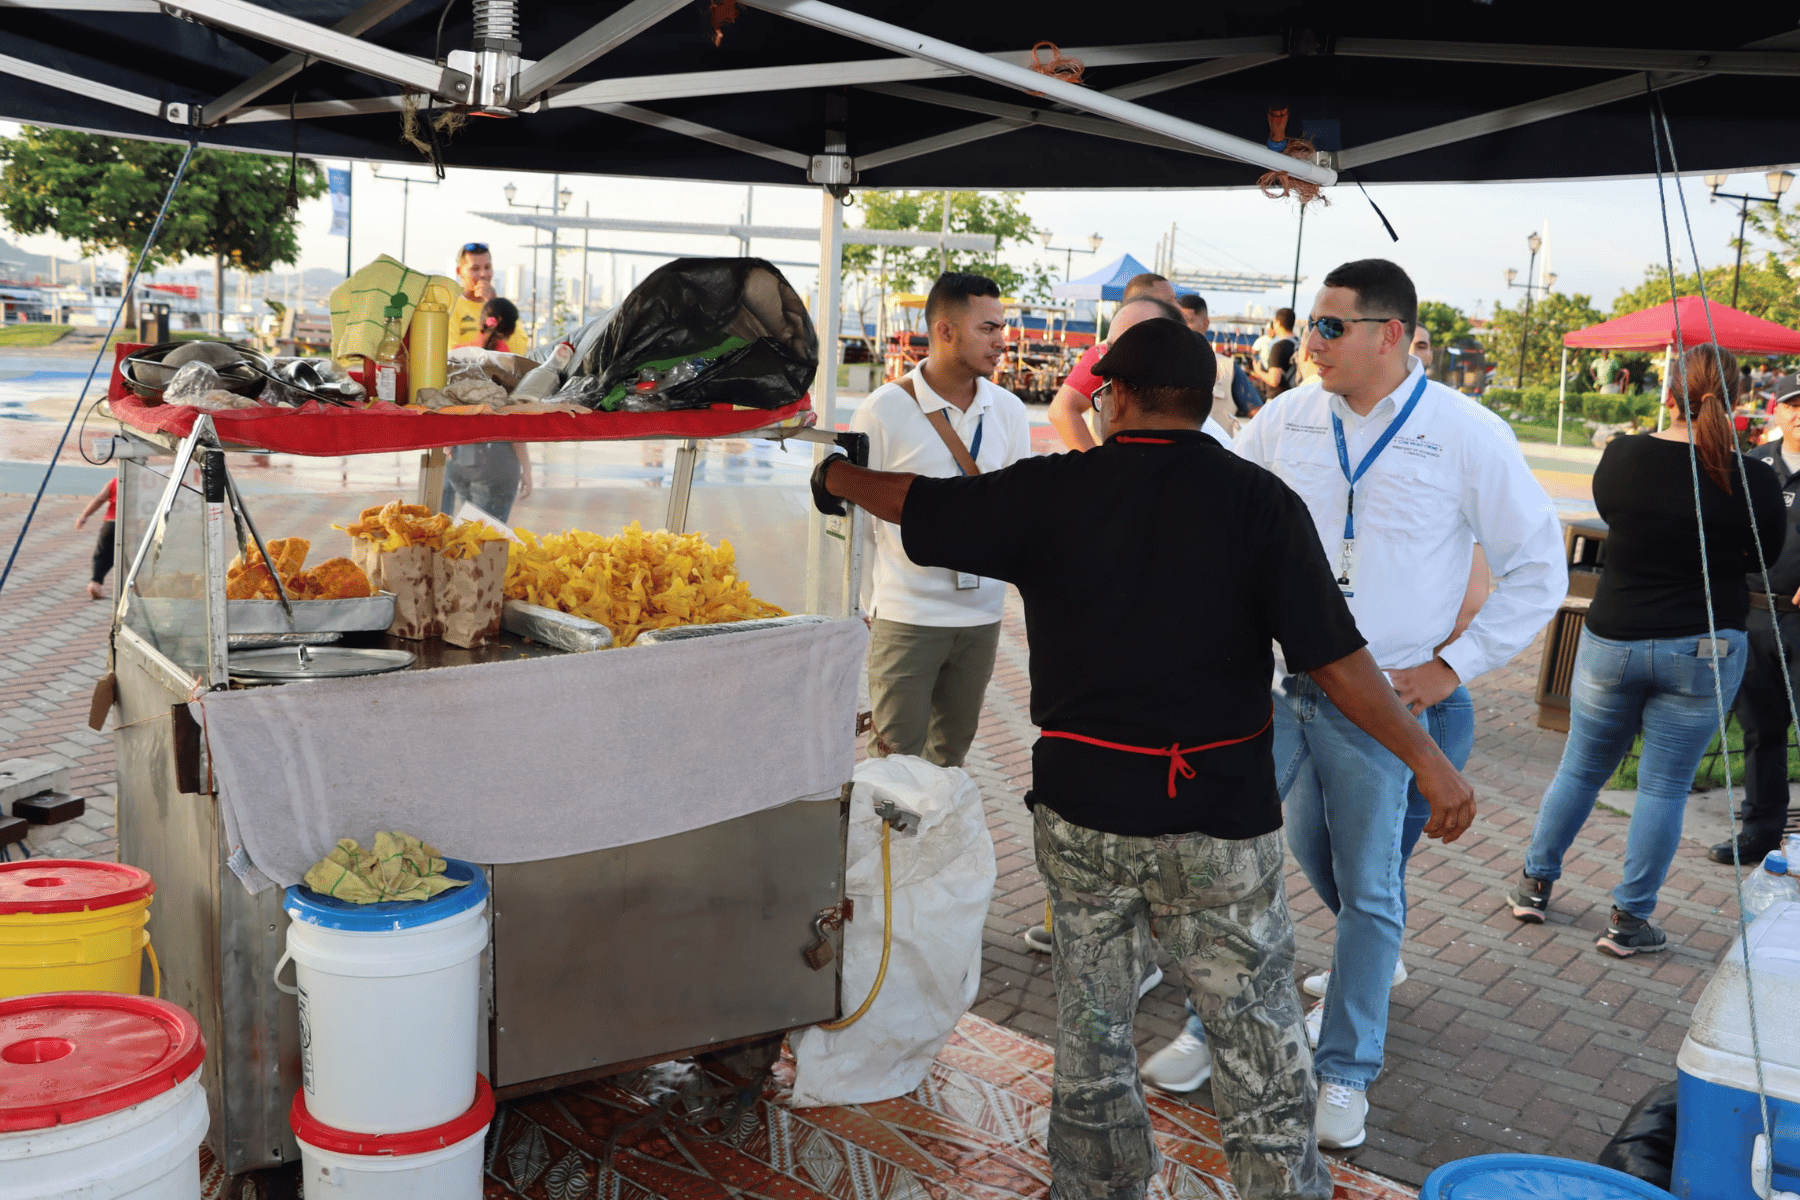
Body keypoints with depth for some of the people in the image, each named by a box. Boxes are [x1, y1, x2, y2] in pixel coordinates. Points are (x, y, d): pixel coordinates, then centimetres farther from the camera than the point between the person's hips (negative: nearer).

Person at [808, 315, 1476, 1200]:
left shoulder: (1053, 489, -3)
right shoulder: (1258, 499, -6)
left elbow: (909, 503, 8)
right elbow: (1335, 661, -9)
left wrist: (836, 476, 28)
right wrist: (1428, 761, 1)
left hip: (1080, 807, 2)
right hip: (1218, 816, -2)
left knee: (1090, 1028, 19)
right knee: (1258, 1044, 10)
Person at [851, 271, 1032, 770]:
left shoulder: (1009, 411, 3)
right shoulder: (884, 410, -8)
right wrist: (861, 605, -1)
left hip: (982, 614, 4)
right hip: (905, 613, -4)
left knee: (951, 753, 16)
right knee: (897, 756, 1)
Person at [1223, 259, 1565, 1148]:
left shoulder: (1467, 435, -7)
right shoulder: (1284, 420, 2)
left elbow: (1539, 569, 0)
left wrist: (1453, 666, -5)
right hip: (1268, 683, 3)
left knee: (1367, 889, 6)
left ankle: (1345, 1069, 22)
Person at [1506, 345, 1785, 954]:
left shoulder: (1622, 456, -9)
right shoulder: (1752, 480, -12)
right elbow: (1766, 555, 4)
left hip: (1613, 640, 2)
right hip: (1704, 651, -1)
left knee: (1581, 767, 17)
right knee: (1664, 786, 8)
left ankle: (1534, 885, 27)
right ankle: (1628, 921, 15)